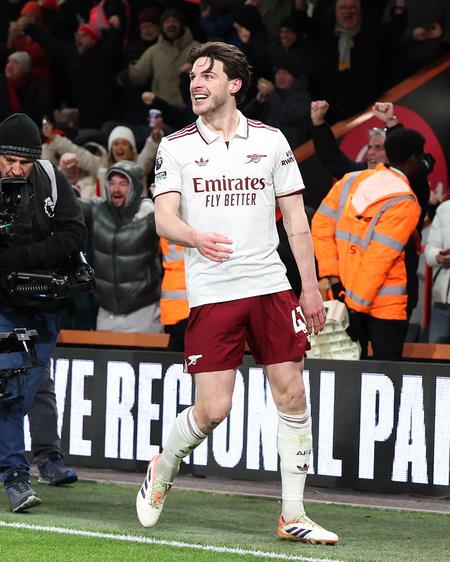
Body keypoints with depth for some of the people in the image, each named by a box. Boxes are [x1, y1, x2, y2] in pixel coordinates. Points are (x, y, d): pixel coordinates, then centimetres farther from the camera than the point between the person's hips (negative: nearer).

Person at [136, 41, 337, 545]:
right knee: (212, 409, -6)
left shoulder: (271, 140, 7)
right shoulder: (175, 147, 3)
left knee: (291, 394, -3)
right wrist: (196, 237, -28)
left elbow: (295, 219, 11)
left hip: (271, 286, 2)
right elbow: (164, 219, -6)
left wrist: (311, 286, 6)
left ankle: (292, 516, 7)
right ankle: (162, 472, 24)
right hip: (211, 293, -2)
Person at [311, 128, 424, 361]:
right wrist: (356, 305, -17)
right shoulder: (404, 203, -13)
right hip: (385, 305, -6)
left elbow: (322, 225, 3)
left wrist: (333, 278, 2)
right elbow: (379, 258, -18)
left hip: (344, 295, 6)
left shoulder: (351, 181, 6)